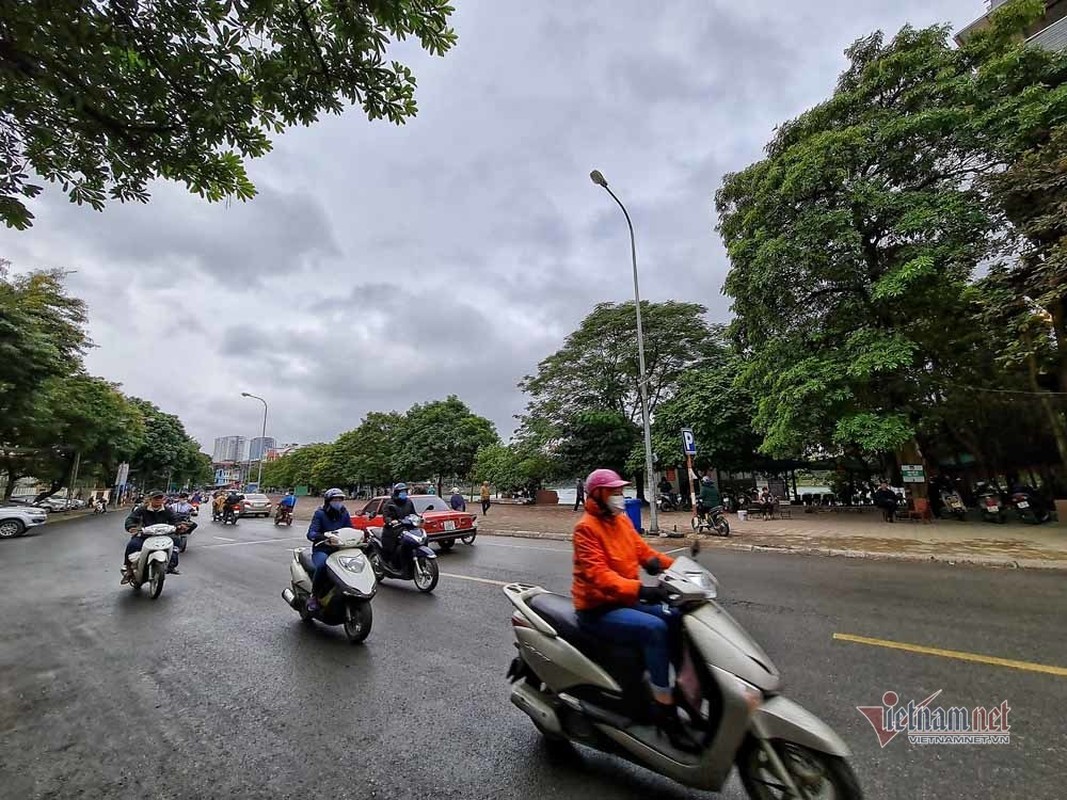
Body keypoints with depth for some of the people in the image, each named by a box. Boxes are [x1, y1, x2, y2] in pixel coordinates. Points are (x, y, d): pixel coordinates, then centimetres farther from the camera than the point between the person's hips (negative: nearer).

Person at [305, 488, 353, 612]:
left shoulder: (344, 513, 9)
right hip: (321, 550, -3)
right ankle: (314, 596, -14)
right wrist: (325, 535, -35)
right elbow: (310, 534, -15)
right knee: (322, 565, -37)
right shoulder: (320, 513, -4)